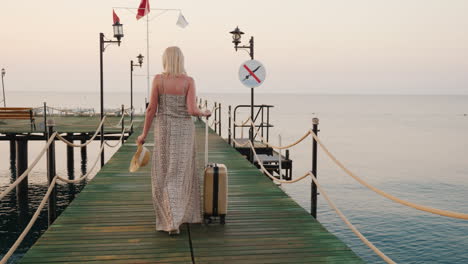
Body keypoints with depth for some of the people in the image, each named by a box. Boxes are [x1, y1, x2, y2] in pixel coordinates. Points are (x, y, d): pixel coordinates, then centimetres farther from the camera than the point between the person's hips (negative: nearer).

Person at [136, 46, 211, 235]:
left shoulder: (158, 79, -5)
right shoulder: (189, 81, -5)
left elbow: (151, 109, -5)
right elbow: (192, 110, -13)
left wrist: (144, 134, 6)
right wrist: (204, 113, 10)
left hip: (164, 130, -1)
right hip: (184, 130, 1)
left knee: (165, 177, 5)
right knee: (183, 173, 19)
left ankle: (172, 222, -7)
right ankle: (187, 213, 29)